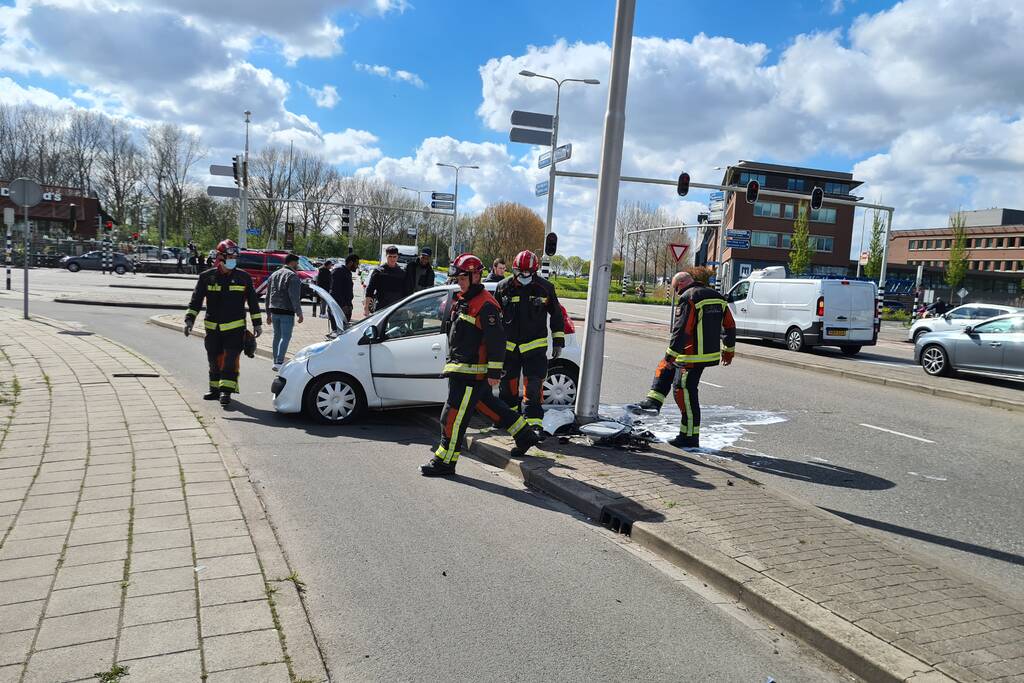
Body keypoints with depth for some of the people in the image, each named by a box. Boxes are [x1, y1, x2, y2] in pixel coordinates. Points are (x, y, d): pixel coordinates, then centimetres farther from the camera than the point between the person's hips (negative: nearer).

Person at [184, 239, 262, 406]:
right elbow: (196, 300, 3)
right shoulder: (207, 277, 2)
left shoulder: (243, 277, 1)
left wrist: (257, 323, 6)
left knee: (230, 359, -10)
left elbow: (253, 301, 8)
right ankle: (215, 389, 25)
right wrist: (189, 319, -7)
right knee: (214, 360, 11)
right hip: (212, 328, 2)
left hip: (235, 327, -2)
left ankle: (226, 391, -8)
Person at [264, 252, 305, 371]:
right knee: (285, 337, -7)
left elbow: (268, 296, 20)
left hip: (274, 311, 8)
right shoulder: (292, 276, -9)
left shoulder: (273, 275, 17)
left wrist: (268, 313, 24)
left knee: (277, 336, 15)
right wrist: (299, 313, -14)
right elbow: (295, 297, -17)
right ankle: (279, 362, -16)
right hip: (287, 312, -8)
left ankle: (276, 361, 19)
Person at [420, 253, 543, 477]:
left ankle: (445, 461, 4)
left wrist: (494, 372, -20)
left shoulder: (485, 305, -17)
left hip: (473, 372, -10)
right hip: (460, 369, 10)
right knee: (487, 405, 20)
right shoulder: (460, 301, 14)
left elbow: (496, 340, -19)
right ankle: (525, 436, 32)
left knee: (454, 416, -6)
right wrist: (452, 361, 27)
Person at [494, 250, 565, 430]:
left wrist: (558, 340, 6)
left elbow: (556, 314, 7)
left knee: (533, 385, -10)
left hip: (535, 346, -2)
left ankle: (534, 422, -6)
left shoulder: (545, 288, -4)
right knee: (508, 383, 13)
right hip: (509, 346, 3)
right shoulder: (504, 287, -1)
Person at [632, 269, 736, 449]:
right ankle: (653, 401, 19)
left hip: (692, 356, -9)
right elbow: (730, 326, 18)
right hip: (710, 353, 9)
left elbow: (681, 330, -20)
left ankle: (690, 437, 3)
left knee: (685, 392, -2)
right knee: (665, 368, 23)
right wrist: (729, 350, 28)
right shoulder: (717, 297, 13)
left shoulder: (688, 298, -13)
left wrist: (671, 355, -18)